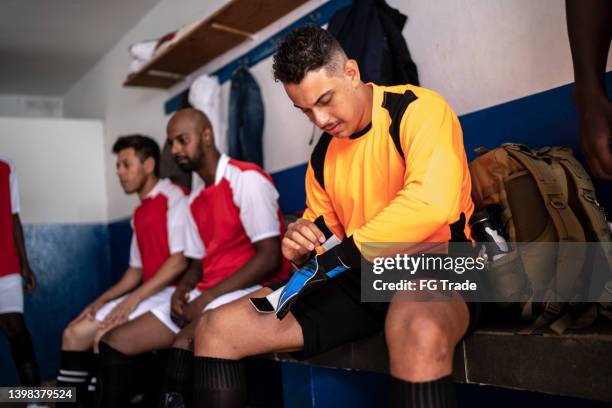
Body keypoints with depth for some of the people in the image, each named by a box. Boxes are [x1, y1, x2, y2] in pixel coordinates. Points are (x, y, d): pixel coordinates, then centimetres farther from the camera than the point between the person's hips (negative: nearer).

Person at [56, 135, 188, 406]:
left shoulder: (174, 198, -9)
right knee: (74, 334, 1)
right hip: (147, 295, 9)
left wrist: (134, 299, -19)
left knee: (105, 337, -24)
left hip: (170, 294, -9)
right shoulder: (139, 214, 19)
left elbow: (180, 260, -18)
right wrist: (101, 301, 8)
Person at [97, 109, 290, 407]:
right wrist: (182, 291, -4)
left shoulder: (247, 179, -8)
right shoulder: (194, 200, 17)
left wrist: (206, 298, -17)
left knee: (183, 346, -35)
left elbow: (270, 258, -16)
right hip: (204, 297, 8)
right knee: (114, 343, -1)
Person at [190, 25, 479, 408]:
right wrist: (303, 250, -5)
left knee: (417, 330, -45)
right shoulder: (323, 156, 13)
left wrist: (336, 257, -21)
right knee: (215, 329, -5)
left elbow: (433, 203, -27)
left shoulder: (418, 109, -10)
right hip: (358, 280, 7)